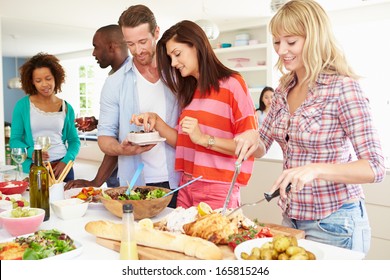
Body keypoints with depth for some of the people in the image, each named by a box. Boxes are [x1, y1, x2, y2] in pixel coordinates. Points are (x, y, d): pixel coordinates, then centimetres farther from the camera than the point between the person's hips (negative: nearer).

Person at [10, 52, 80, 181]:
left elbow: (74, 140, 8)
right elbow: (15, 140, 0)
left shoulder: (66, 108, 5)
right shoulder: (22, 105, 0)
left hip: (62, 167, 1)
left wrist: (66, 161, -9)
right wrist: (31, 152, -19)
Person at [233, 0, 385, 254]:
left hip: (334, 223, -6)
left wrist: (316, 169, -34)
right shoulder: (284, 90, 3)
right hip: (292, 217, 7)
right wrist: (252, 138, -10)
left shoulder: (342, 87, -17)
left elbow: (375, 167, -20)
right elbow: (261, 148, 12)